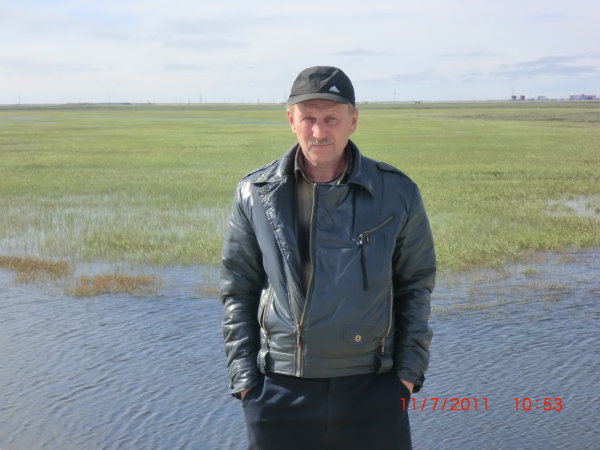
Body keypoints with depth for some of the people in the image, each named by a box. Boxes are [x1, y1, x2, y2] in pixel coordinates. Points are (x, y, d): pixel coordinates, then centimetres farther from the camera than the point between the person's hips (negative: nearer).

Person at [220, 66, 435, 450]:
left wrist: (409, 371, 1)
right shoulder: (255, 195, 0)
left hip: (372, 389, 0)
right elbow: (238, 292, 6)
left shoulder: (397, 193, -1)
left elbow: (416, 286, 7)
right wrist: (245, 379, 1)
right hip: (279, 391, 1)